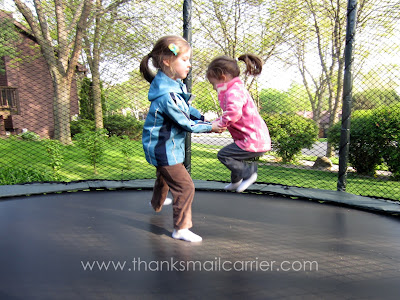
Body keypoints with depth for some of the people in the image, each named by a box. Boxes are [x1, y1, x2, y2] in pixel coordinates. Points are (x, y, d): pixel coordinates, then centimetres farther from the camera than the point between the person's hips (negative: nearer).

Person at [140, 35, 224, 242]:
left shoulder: (173, 83, -1)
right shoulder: (167, 96, -32)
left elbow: (186, 108, 13)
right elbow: (186, 124, -23)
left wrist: (202, 118, 0)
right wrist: (210, 127, -11)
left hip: (162, 145, 11)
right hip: (164, 149, -11)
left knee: (164, 176, 33)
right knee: (185, 186, -5)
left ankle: (156, 204, 61)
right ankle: (181, 228, 10)